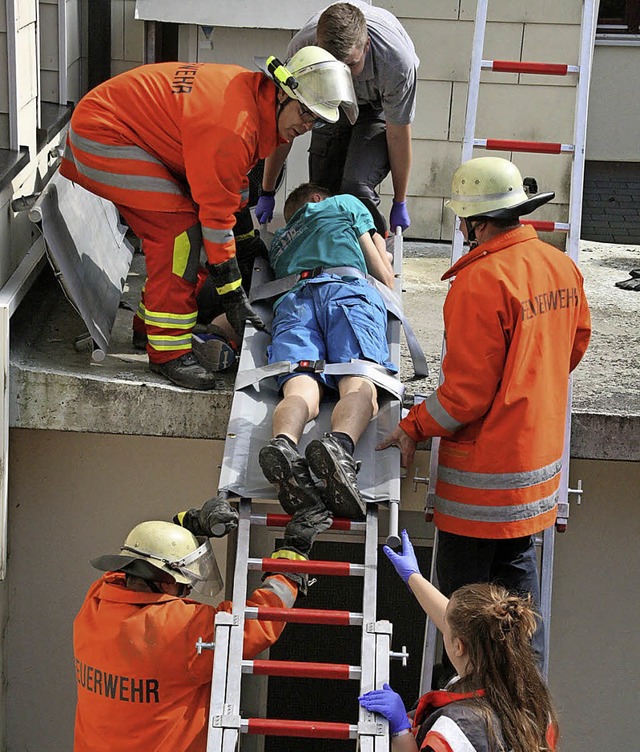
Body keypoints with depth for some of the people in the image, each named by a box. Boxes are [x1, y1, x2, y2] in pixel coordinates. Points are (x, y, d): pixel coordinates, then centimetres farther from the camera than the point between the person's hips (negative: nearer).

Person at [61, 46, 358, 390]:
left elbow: (232, 186, 17)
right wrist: (233, 294, -18)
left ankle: (150, 322, 26)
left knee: (171, 231, 13)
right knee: (179, 228, -17)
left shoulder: (252, 92, 3)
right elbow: (215, 213, -24)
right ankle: (168, 351, -12)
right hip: (100, 135, -11)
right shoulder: (232, 128, -28)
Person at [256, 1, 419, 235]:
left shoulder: (397, 61, -41)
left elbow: (398, 134, -25)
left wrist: (400, 203, -15)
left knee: (355, 188, -25)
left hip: (379, 109, -3)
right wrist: (267, 193, -14)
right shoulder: (301, 47, -34)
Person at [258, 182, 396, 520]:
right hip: (348, 289, -3)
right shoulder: (346, 204, 35)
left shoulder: (278, 241, 44)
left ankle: (284, 443, -57)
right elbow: (386, 278, 33)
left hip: (292, 299, 3)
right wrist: (379, 246, 55)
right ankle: (339, 444, -57)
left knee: (301, 389, -22)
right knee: (360, 384, -24)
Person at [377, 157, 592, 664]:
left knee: (464, 587, 4)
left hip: (486, 467, -8)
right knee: (517, 565, 20)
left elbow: (467, 390, -21)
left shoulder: (481, 282, -22)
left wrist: (413, 428, -8)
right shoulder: (562, 266, 3)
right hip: (540, 448, 8)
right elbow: (576, 342, 18)